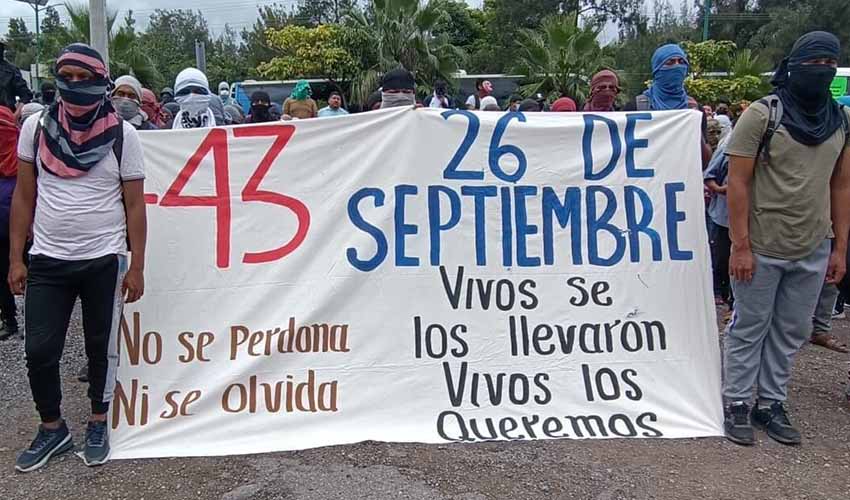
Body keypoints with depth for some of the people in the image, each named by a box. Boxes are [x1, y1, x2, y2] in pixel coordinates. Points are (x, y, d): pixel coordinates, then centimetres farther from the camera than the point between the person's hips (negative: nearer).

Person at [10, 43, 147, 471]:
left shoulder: (122, 135, -5)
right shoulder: (35, 127, 2)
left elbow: (134, 206, -3)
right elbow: (24, 197, 7)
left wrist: (136, 267, -5)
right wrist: (15, 258, 4)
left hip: (104, 260, -2)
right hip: (47, 260, 2)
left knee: (101, 346, 11)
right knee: (39, 350, 6)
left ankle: (98, 423, 30)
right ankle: (52, 428, 27)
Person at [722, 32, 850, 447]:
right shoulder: (762, 114, -7)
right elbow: (738, 183, -10)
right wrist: (740, 246, -15)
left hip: (813, 250, 5)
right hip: (762, 248, -5)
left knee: (791, 331, 12)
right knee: (749, 328, 5)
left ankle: (772, 404, 26)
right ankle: (737, 404, 18)